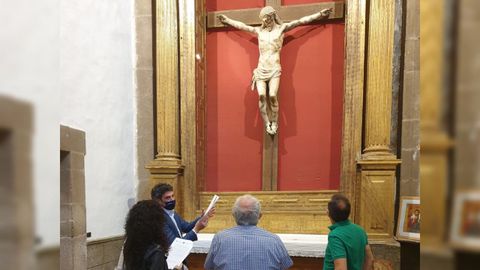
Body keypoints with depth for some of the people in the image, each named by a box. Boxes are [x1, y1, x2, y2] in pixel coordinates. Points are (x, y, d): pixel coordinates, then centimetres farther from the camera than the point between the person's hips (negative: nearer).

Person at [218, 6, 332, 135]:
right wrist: (227, 20, 25)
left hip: (274, 69, -2)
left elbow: (300, 21, 0)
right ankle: (267, 124, -5)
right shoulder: (259, 30, 12)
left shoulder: (281, 28, 6)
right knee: (261, 95, -17)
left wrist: (319, 14, -3)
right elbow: (241, 25, 20)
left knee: (272, 95, -19)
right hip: (261, 69, 2)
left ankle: (274, 122, -1)